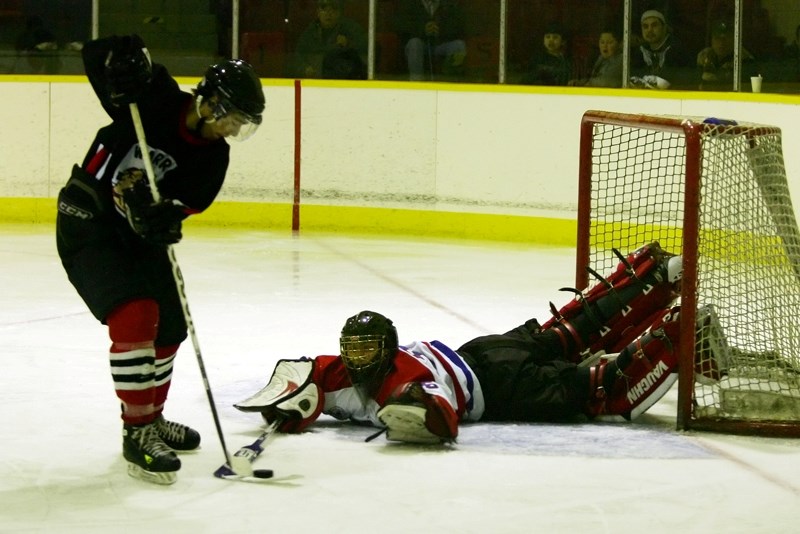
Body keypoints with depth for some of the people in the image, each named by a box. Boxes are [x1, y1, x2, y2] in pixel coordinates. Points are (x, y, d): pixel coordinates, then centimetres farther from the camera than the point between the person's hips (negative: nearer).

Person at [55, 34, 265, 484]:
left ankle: (151, 417, 38)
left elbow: (186, 204, -15)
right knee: (135, 315, -22)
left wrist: (163, 214, -37)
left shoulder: (214, 156, -4)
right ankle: (137, 434, -17)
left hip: (139, 233, 7)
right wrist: (126, 56, -36)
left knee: (170, 325, 15)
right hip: (86, 225, -7)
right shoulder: (154, 98, -18)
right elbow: (96, 54, -15)